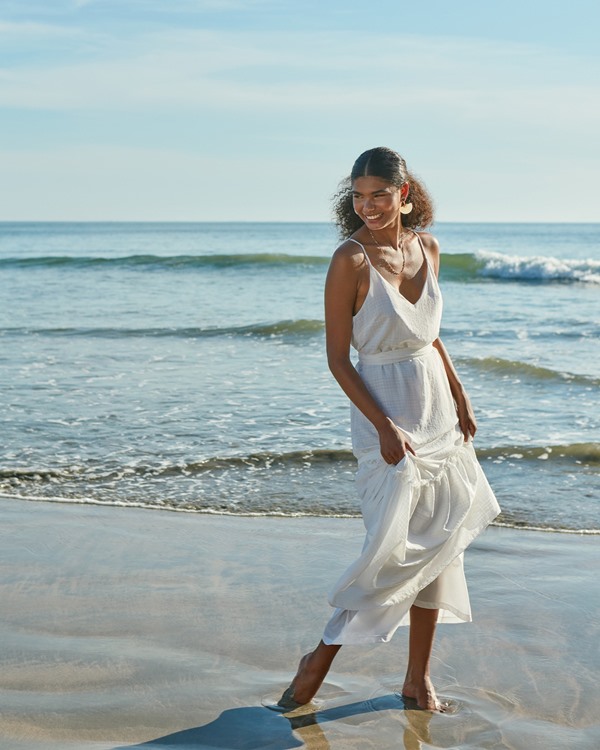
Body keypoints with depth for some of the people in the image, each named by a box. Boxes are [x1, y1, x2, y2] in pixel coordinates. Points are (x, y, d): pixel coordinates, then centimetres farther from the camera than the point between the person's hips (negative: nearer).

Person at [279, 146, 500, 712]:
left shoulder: (427, 248, 4)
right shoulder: (350, 260, -14)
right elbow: (337, 359, -13)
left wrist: (460, 399, 16)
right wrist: (385, 427, -19)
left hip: (438, 407, 7)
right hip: (385, 413, -6)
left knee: (441, 540, 8)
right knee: (393, 545, -9)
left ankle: (418, 678, 20)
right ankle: (322, 655, 11)